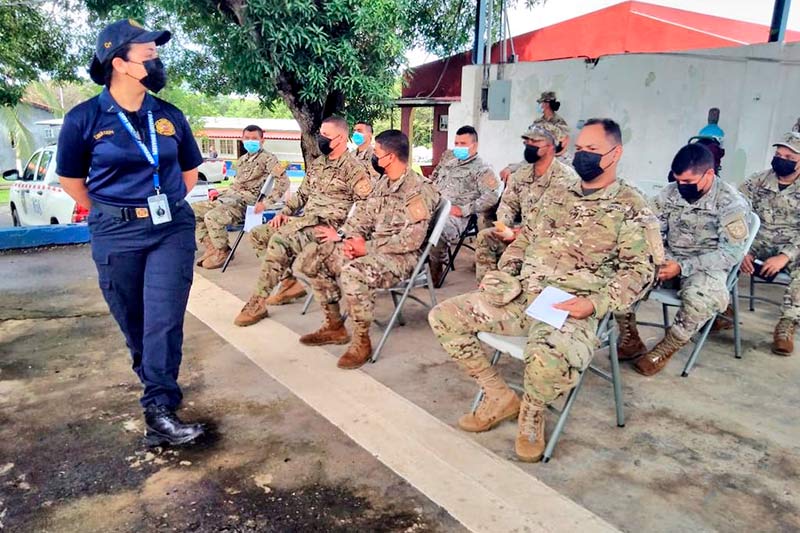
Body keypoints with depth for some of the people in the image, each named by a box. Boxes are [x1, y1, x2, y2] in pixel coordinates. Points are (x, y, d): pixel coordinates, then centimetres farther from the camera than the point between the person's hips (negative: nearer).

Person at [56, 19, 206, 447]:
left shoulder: (169, 116, 3)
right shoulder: (84, 118, -5)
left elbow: (189, 170, 17)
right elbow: (70, 178, 7)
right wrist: (109, 215, 10)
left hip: (172, 229, 1)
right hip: (116, 236, -1)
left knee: (164, 321, -7)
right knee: (133, 322, 12)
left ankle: (159, 411, -2)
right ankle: (157, 382, 36)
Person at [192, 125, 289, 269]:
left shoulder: (268, 158, -4)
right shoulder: (242, 160, 22)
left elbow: (283, 181, -16)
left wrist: (266, 202, -23)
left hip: (246, 201, -9)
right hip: (229, 197, 9)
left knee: (212, 217, -30)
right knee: (194, 210, -1)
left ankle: (222, 252, -7)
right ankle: (212, 247, 3)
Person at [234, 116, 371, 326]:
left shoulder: (352, 167, -8)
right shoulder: (317, 164, 18)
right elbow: (302, 194, 24)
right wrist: (284, 212, 8)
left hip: (324, 223, -9)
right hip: (303, 217, 9)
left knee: (279, 240, -30)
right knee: (258, 233, 2)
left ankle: (258, 302, -22)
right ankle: (289, 280, 6)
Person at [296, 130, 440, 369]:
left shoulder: (419, 190, -14)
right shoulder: (382, 183, 13)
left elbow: (411, 239, -22)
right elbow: (362, 215, 13)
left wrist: (367, 248, -20)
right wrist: (350, 238, -9)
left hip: (400, 257, -9)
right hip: (371, 247, 9)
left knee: (352, 272, -38)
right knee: (312, 257, 0)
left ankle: (362, 341, -18)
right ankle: (334, 326, 8)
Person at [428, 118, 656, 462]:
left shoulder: (631, 207, 0)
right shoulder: (557, 194, 18)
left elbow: (639, 270, -5)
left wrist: (595, 303, -19)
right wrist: (500, 275, 8)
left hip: (572, 309, -6)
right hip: (519, 295, 7)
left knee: (548, 360, -40)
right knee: (443, 317, -5)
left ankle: (531, 412, -1)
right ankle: (499, 397, 9)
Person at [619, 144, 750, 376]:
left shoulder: (732, 203, -13)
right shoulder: (671, 192, 1)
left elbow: (731, 253, -16)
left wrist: (683, 267, -26)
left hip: (706, 266, -4)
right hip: (668, 258, 5)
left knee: (699, 298, -38)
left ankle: (665, 349, -12)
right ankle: (630, 339, -5)